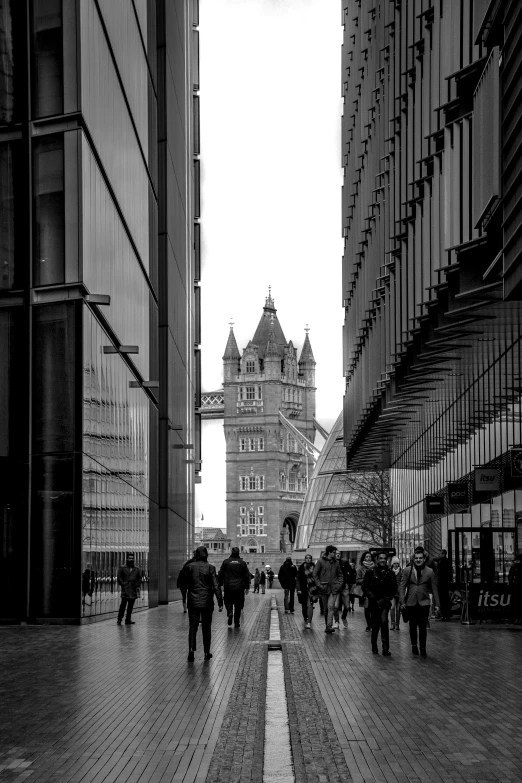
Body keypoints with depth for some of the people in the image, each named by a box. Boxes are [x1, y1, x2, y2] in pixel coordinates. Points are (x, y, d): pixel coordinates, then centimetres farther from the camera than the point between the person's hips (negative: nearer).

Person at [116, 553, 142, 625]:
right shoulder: (122, 568, 4)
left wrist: (138, 586, 8)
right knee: (123, 604, -9)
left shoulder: (136, 569, 15)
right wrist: (122, 584, -8)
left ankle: (128, 620, 10)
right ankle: (119, 619, -4)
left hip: (133, 591, 4)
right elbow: (119, 577, 2)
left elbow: (139, 578, 20)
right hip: (125, 590, -4)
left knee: (131, 606, 5)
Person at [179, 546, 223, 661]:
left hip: (193, 601, 0)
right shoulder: (210, 568, -7)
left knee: (192, 627, 4)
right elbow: (216, 586, -9)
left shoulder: (189, 566, -4)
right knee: (206, 627, 11)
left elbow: (184, 583, 3)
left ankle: (191, 650, -14)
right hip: (207, 602, 0)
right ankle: (207, 652, 15)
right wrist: (220, 602, -7)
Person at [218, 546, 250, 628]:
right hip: (239, 588, 1)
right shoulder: (242, 563, 2)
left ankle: (230, 612, -15)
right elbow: (247, 576, 4)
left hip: (228, 587, -1)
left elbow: (220, 575, 3)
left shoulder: (226, 562, 0)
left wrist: (220, 585, 11)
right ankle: (236, 622, 7)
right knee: (238, 606, 7)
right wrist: (247, 587, 11)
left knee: (228, 601, 14)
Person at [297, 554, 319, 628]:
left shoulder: (314, 567, 0)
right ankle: (305, 620, 32)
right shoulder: (301, 568, 2)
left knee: (309, 605, -13)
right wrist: (298, 589, -7)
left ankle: (309, 622, -13)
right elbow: (298, 579, 1)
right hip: (303, 589, 2)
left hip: (312, 589, -2)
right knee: (304, 606, 11)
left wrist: (317, 588, 0)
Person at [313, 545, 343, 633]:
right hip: (324, 588, -1)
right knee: (326, 608, 6)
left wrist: (339, 584, 4)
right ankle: (327, 625, 18)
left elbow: (340, 575, 18)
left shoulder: (336, 562, 9)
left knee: (330, 607, -13)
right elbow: (315, 574, 0)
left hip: (334, 588, 1)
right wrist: (319, 585, -7)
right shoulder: (320, 562, -1)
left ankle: (329, 627, -18)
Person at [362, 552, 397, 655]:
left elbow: (394, 588, 9)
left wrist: (386, 598, -4)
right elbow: (365, 587, 0)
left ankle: (385, 648, -15)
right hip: (373, 603, 0)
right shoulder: (370, 572, -1)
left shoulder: (390, 572, 2)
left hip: (385, 602, 0)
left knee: (384, 621, -18)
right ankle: (374, 646, 26)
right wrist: (374, 598, -9)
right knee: (375, 625, 6)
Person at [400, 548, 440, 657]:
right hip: (411, 602, 1)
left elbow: (434, 588, 4)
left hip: (424, 603, -1)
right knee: (413, 626, 10)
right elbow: (402, 587, 2)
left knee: (423, 627, -7)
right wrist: (402, 602, -5)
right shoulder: (407, 571, 1)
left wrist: (437, 604, 2)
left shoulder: (430, 572, 1)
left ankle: (422, 648, 4)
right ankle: (414, 645, 28)